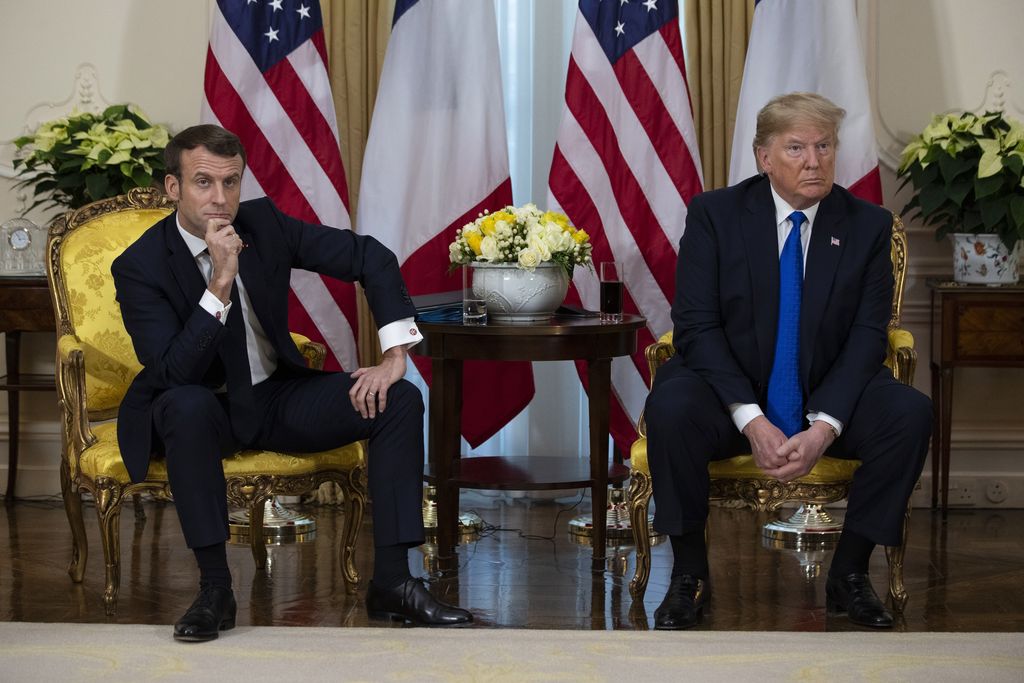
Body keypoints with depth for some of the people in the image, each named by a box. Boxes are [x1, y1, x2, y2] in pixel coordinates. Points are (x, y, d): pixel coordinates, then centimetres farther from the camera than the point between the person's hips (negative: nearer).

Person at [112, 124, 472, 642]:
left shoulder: (262, 222, -7)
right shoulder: (139, 267, -18)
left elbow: (370, 257, -2)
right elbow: (172, 374, -29)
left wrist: (395, 355, -12)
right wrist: (221, 284, -36)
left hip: (276, 396, 4)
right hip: (201, 411, -4)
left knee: (400, 400, -16)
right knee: (186, 405, -40)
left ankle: (391, 581, -14)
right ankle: (214, 588, -29)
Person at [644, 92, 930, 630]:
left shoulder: (868, 226, 1)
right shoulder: (714, 214, -4)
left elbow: (867, 336, -5)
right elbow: (696, 325, -11)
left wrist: (824, 427, -22)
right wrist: (752, 422, -23)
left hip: (828, 400, 2)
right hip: (731, 399, -2)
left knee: (910, 413, -26)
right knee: (669, 406, -33)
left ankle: (849, 574, -10)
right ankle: (689, 576, -15)